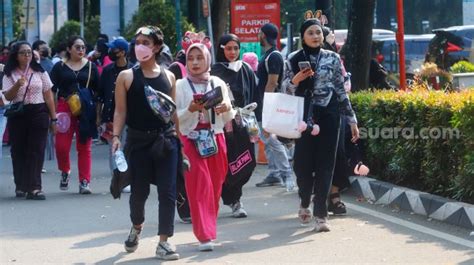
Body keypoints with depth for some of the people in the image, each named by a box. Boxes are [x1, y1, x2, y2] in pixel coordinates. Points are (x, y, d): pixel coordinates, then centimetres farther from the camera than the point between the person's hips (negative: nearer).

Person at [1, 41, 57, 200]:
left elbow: (48, 96, 8)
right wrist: (17, 85, -24)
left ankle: (34, 187, -12)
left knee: (36, 151, -8)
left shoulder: (40, 72, 7)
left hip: (38, 114, 0)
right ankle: (21, 186, 18)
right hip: (18, 115, 0)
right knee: (18, 151, 5)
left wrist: (53, 118, 6)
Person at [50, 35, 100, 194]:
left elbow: (98, 92, 10)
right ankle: (65, 171, 21)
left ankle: (85, 181, 6)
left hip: (86, 111, 1)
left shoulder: (91, 67, 9)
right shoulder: (59, 67, 6)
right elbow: (52, 91, 4)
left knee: (84, 147, 1)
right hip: (64, 108, -1)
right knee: (61, 145, -7)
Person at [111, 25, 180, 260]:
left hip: (166, 139, 1)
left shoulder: (168, 76, 7)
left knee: (167, 192, -4)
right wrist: (116, 137, -13)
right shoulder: (127, 77, 1)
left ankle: (164, 242, 3)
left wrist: (180, 139, 9)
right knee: (139, 191, 6)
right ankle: (137, 227, 36)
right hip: (138, 140, -1)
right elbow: (120, 111, -1)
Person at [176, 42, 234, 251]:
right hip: (190, 139, -3)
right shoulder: (180, 86, 1)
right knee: (199, 186, -9)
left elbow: (229, 118, 11)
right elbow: (173, 117, -2)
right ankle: (205, 235, -13)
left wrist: (226, 109, -11)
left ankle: (208, 228, 22)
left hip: (215, 139, 3)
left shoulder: (218, 83, 7)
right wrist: (190, 109, -19)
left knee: (215, 186, 6)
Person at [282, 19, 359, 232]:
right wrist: (295, 80, -14)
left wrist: (352, 120, 4)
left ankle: (320, 214, -3)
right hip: (304, 117, 0)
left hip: (328, 116, 0)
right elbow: (285, 89, 8)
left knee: (325, 164, -4)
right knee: (303, 162, 0)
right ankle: (304, 203, 28)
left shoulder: (332, 58, 4)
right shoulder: (294, 60, 5)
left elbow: (342, 91, 6)